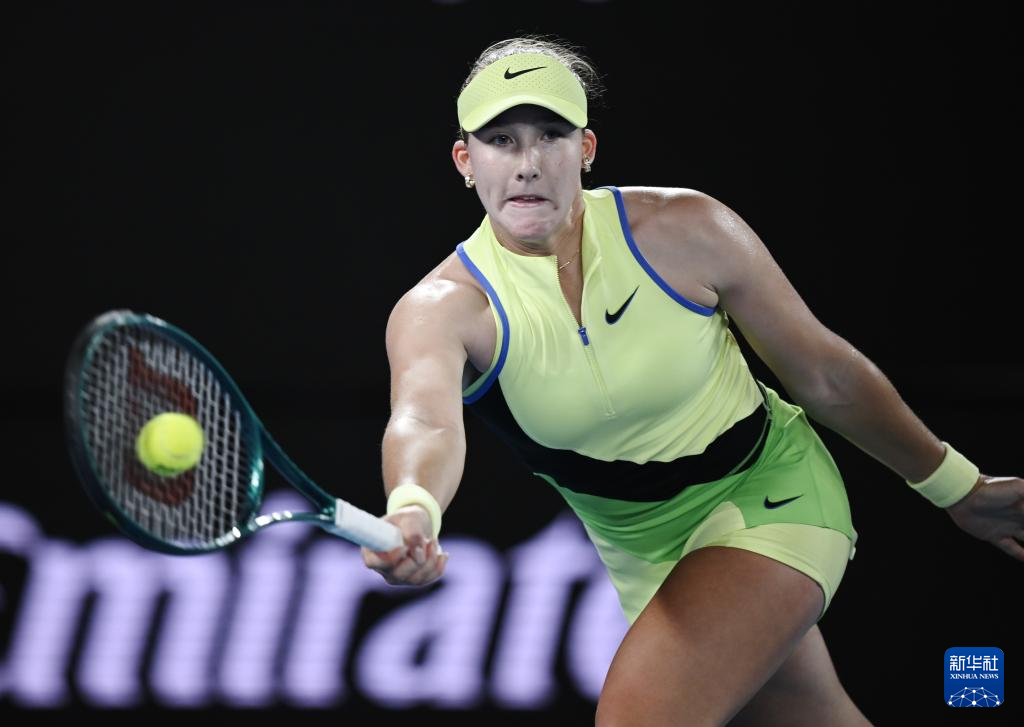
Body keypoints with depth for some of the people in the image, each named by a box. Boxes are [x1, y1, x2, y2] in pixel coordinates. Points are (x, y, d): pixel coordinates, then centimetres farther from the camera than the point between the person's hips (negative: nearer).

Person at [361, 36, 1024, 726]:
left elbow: (825, 376, -5)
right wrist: (411, 512, -65)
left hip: (769, 492, -3)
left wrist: (955, 485, 4)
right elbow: (426, 420, -41)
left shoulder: (683, 230, -19)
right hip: (645, 556, 3)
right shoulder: (443, 307, -18)